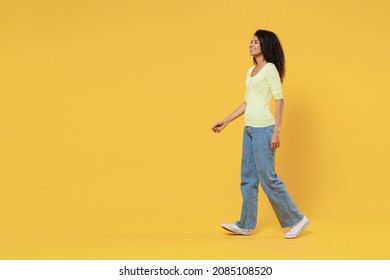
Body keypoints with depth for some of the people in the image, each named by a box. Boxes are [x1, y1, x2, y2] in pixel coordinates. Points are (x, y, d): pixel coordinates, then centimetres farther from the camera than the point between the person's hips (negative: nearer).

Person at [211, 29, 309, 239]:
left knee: (267, 177, -5)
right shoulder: (251, 71, 15)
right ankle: (246, 225, 16)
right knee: (248, 177, 10)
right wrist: (225, 121, 19)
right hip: (249, 128, 9)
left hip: (263, 128, -9)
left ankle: (296, 219, 6)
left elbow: (279, 100, -13)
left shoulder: (270, 69, -8)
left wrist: (277, 131, -19)